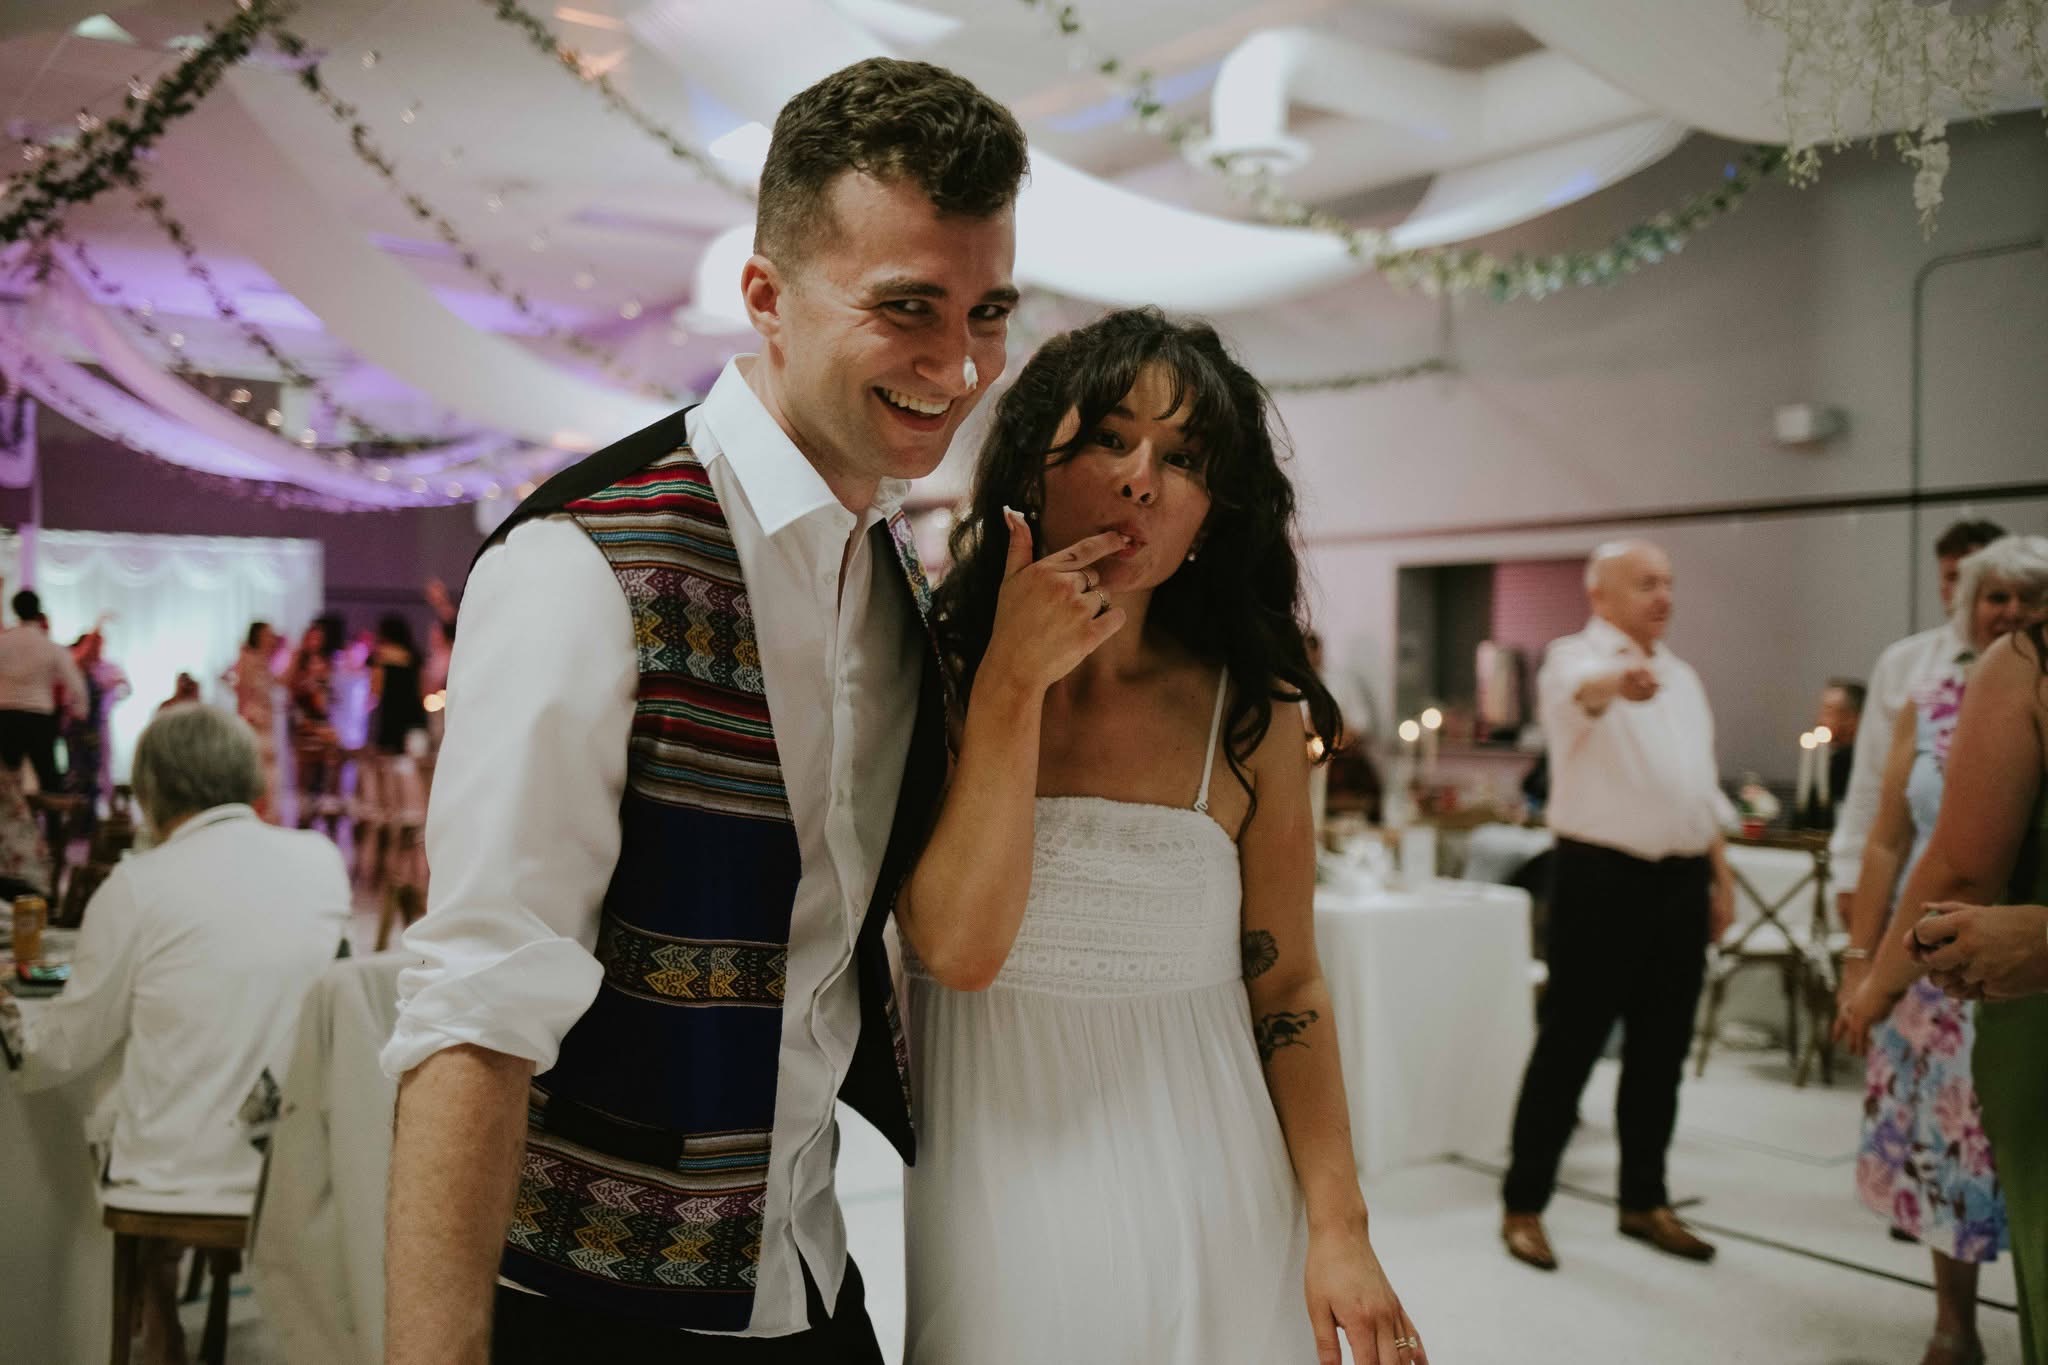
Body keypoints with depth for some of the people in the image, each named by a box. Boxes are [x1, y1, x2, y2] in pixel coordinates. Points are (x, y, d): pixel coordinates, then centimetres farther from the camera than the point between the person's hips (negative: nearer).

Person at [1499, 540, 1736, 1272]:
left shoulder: (1681, 676, 16)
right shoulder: (1575, 657, -8)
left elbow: (1704, 787, 21)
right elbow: (1580, 692, -34)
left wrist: (1721, 875, 15)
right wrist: (1617, 683, -57)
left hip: (1681, 879, 7)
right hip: (1602, 877, -7)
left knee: (1660, 1049, 13)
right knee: (1569, 1047, -1)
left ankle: (1644, 1201, 27)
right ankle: (1523, 1205, 10)